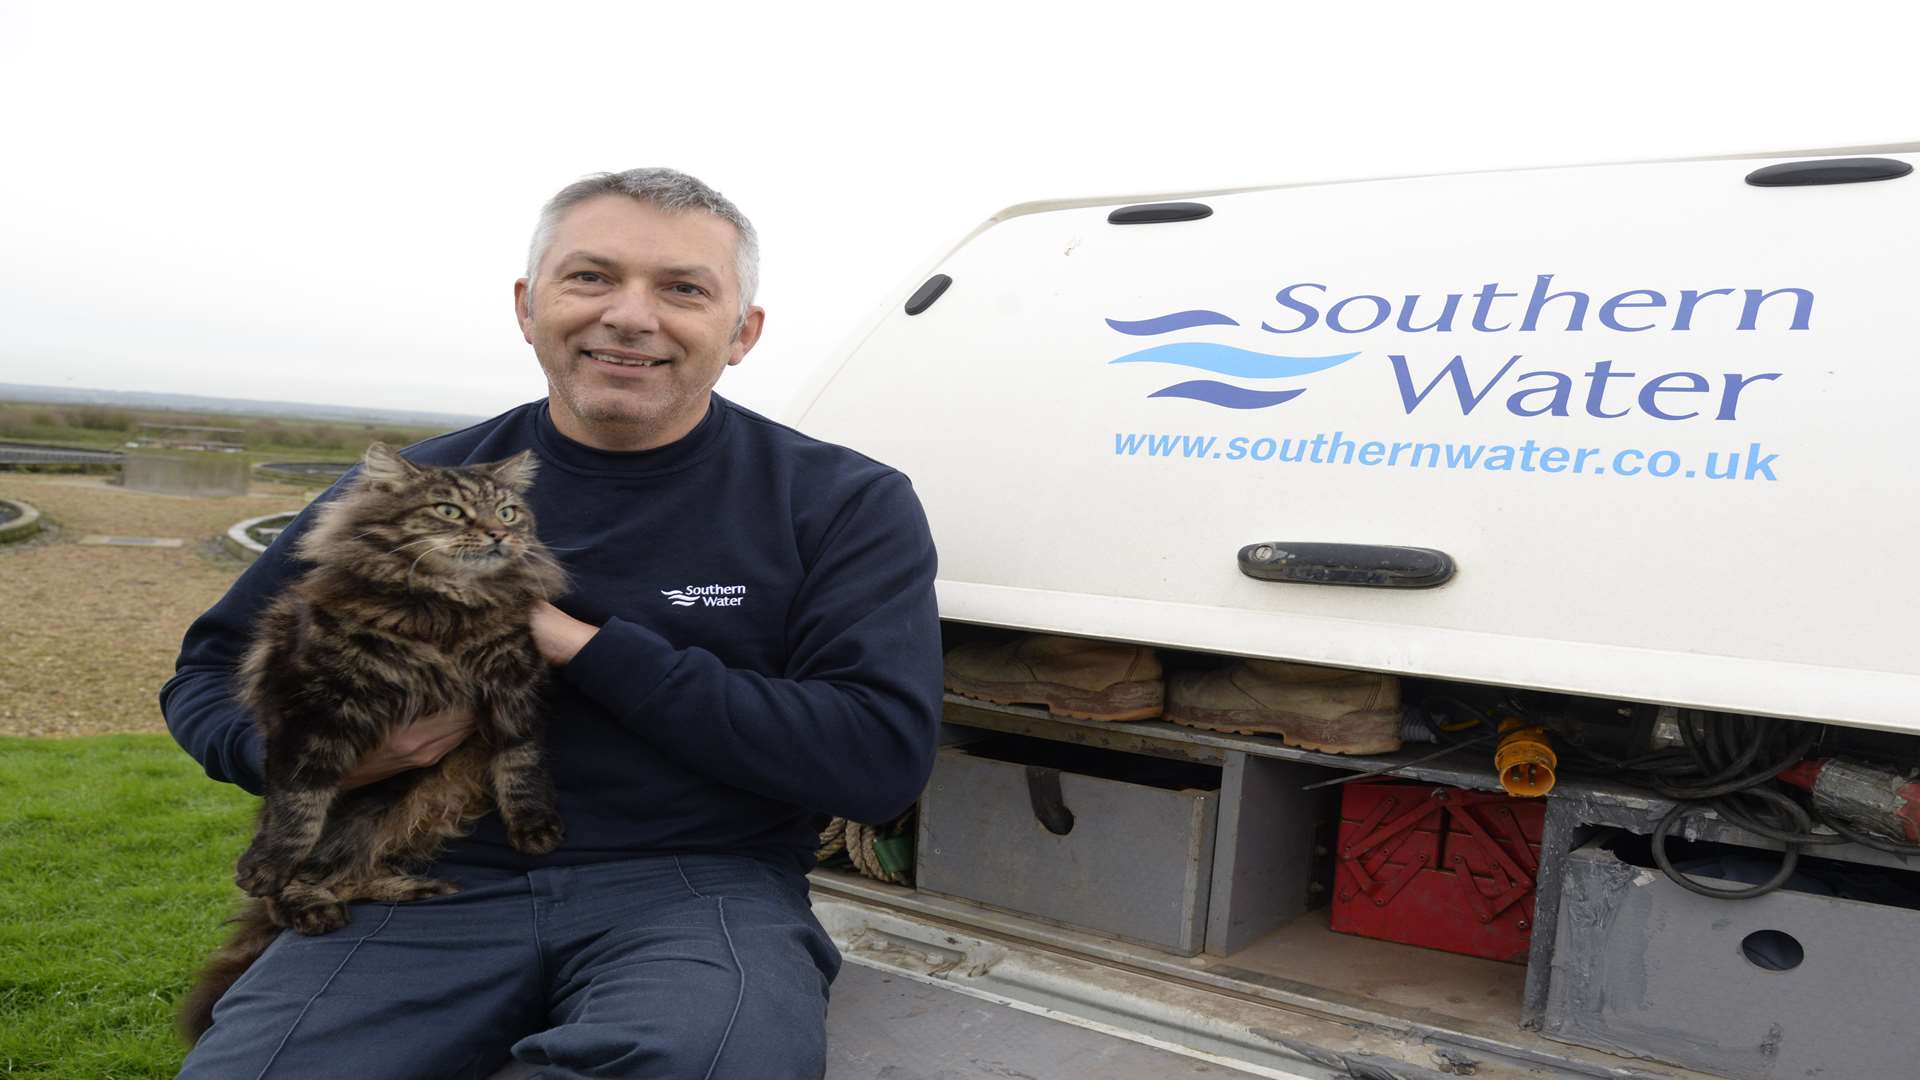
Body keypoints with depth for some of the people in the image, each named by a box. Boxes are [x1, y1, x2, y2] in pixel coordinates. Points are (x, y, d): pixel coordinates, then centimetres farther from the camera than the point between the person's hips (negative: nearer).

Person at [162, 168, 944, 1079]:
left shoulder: (847, 505, -1)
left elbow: (882, 758, -12)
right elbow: (210, 670, 18)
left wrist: (584, 646, -14)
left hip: (695, 887, -2)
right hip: (436, 883, 3)